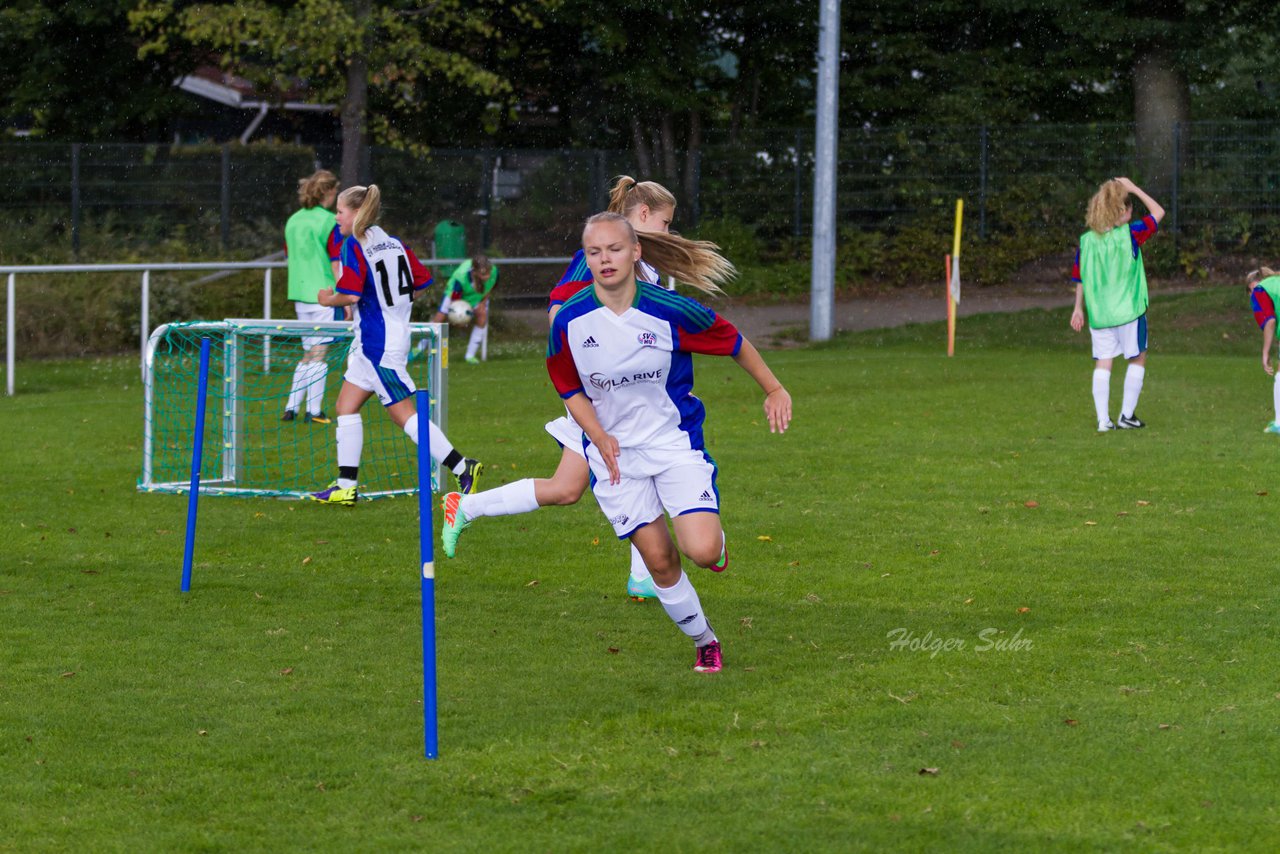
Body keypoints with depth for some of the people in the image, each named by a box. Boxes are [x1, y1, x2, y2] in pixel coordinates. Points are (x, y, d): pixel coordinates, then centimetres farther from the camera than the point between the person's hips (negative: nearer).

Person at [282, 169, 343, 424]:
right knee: (319, 354, -1)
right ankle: (314, 410, 0)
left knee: (309, 354, 15)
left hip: (300, 295, 6)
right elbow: (336, 262, -12)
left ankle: (291, 407, 9)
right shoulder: (329, 222, -10)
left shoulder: (293, 221, 10)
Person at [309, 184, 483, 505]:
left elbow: (350, 295, -25)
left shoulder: (353, 246, -15)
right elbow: (422, 281, 10)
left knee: (406, 416, -5)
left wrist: (328, 299, -5)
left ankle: (462, 468, -6)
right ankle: (346, 486, 12)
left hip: (378, 345, -9)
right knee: (346, 406, 12)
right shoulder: (395, 243, 8)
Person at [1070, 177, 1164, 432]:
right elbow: (1158, 212, 1)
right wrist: (1134, 189, 5)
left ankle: (1103, 420, 2)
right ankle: (1127, 415, 12)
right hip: (1128, 310, -3)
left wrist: (1079, 308, 17)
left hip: (1098, 313, 3)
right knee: (1138, 358, 12)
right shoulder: (1129, 235, -10)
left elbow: (1080, 279, 7)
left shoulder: (1086, 240, 1)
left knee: (1102, 363, 6)